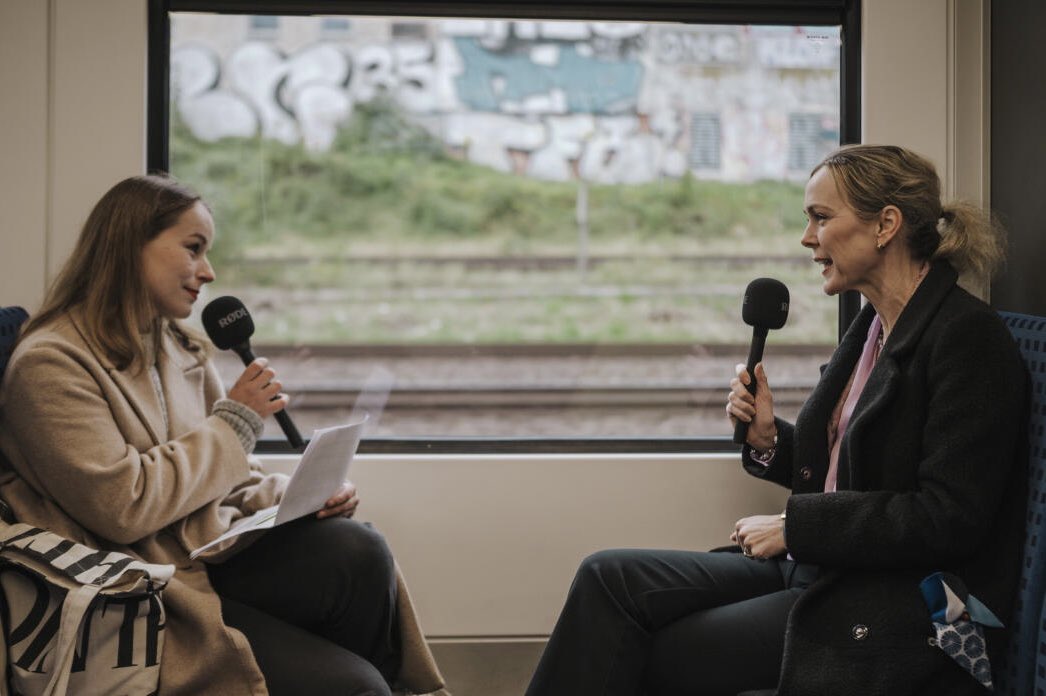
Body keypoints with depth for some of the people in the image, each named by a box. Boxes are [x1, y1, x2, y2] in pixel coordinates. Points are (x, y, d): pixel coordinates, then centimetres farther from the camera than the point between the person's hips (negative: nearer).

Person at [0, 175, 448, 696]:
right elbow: (124, 506, -19)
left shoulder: (183, 349, 15)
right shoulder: (49, 364, -10)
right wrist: (235, 422, -10)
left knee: (358, 551, -23)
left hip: (213, 554, 7)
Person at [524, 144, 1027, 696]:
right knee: (610, 578, -4)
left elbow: (949, 518, -20)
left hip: (902, 611, -9)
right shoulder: (872, 327, 13)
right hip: (818, 571, 9)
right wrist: (768, 440, 0)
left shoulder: (968, 337, -15)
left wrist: (794, 525, -16)